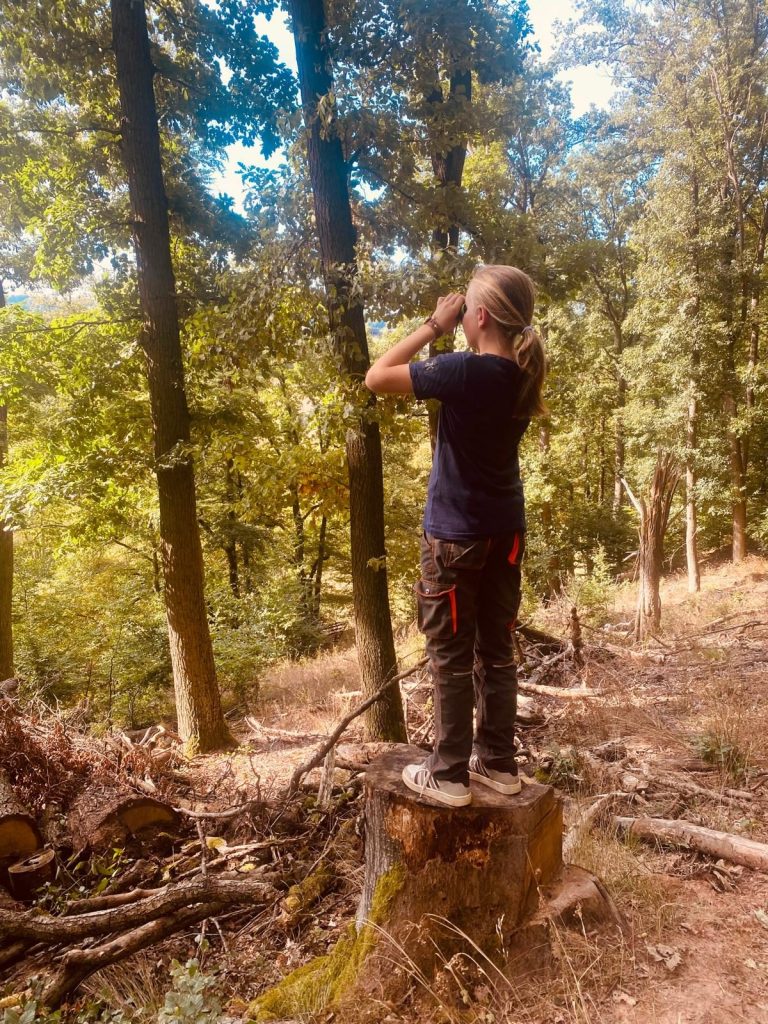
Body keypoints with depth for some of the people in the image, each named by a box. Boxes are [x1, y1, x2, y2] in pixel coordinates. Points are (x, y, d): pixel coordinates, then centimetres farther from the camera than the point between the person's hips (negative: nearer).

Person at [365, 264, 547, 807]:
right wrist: (450, 331, 10)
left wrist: (433, 326, -8)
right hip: (506, 531, 7)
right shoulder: (524, 375, 3)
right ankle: (498, 762, 25)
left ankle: (449, 774, 15)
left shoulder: (464, 371, -19)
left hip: (456, 534, -7)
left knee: (452, 657, 4)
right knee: (497, 650, 14)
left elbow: (377, 377, -14)